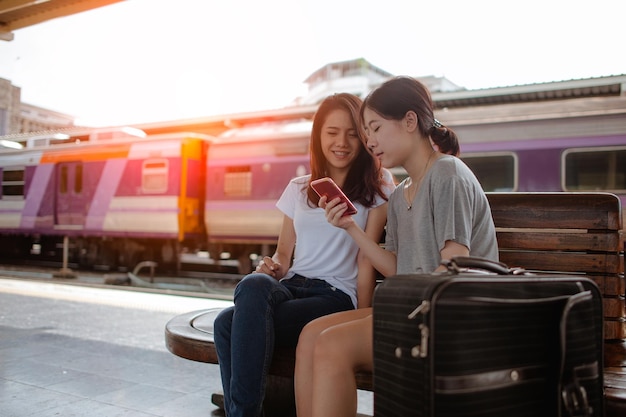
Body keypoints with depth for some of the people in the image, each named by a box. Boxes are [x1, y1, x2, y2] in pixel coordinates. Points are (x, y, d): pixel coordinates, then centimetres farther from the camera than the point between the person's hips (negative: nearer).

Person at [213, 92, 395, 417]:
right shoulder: (299, 188, 18)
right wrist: (272, 267, -4)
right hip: (290, 287, 4)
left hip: (336, 296, -4)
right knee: (254, 284, -33)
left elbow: (367, 259, -1)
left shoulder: (376, 186, 6)